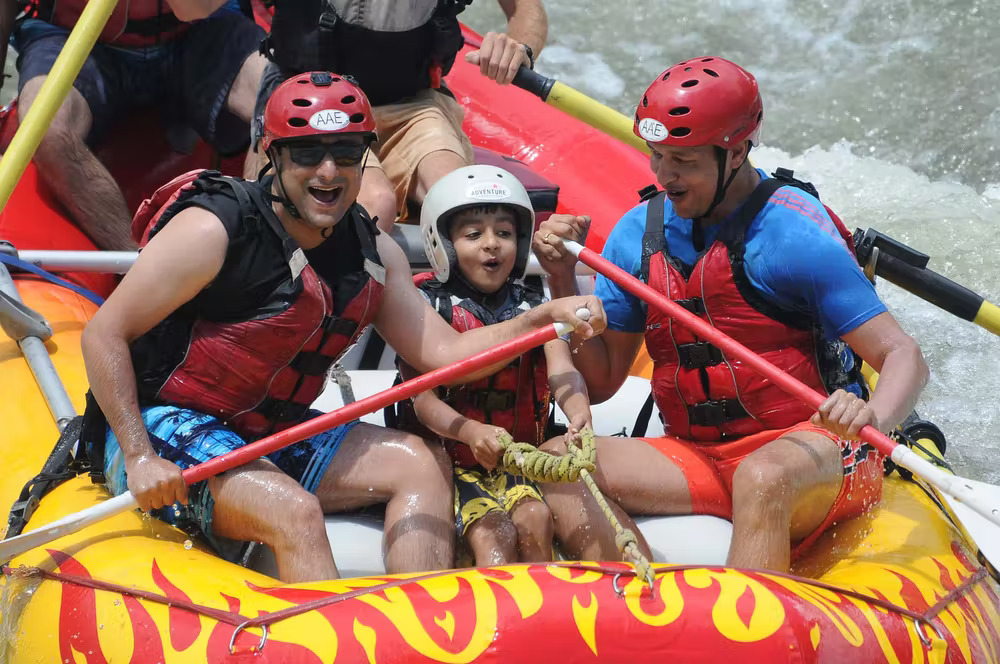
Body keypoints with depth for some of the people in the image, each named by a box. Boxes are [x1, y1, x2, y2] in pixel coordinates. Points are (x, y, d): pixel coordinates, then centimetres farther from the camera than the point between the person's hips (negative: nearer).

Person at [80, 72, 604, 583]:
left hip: (269, 437, 8)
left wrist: (545, 317, -14)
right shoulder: (213, 229, -18)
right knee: (295, 512, -31)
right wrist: (140, 460, -23)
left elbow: (443, 352, 1)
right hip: (167, 429, -8)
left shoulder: (373, 253, 3)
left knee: (422, 464, -2)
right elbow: (103, 335, -16)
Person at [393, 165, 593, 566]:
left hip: (518, 464, 3)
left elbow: (562, 372, -8)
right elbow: (423, 400, -9)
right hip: (448, 462, -3)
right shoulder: (428, 306, 0)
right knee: (494, 533, -28)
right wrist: (471, 431, -33)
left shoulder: (533, 308, 10)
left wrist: (579, 414, -34)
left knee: (536, 519, -26)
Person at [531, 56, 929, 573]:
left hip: (815, 453, -5)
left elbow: (903, 356, -14)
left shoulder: (795, 233, -12)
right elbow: (599, 383, 9)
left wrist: (873, 415, -35)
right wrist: (563, 279, -4)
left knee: (761, 477, -39)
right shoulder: (638, 234, 4)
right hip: (698, 460, 5)